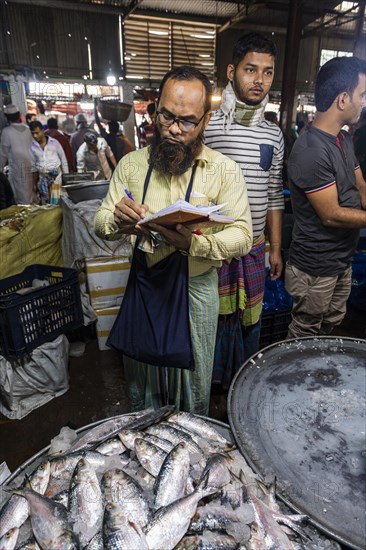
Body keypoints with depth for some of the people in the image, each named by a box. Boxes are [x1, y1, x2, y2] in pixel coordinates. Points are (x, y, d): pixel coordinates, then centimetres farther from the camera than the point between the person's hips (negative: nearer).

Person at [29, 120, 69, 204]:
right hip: (42, 177, 3)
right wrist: (34, 182, 11)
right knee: (44, 202, 3)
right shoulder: (32, 146, 4)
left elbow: (63, 159, 4)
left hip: (56, 174, -3)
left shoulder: (54, 142, -2)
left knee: (55, 201, -14)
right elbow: (33, 165, 12)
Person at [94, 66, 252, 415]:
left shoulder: (224, 170, -9)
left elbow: (242, 235, -14)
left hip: (195, 287, -2)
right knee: (141, 380, 22)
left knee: (193, 382, 18)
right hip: (143, 283, 3)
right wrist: (118, 220, -23)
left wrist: (195, 243, -32)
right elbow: (100, 223, 1)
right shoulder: (131, 164, -1)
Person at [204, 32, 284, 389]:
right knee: (211, 317, 8)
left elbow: (274, 197, 11)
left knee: (248, 319, 16)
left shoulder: (273, 135, 8)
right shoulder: (206, 126, -6)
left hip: (255, 247, 4)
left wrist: (275, 248, 10)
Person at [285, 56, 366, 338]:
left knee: (330, 327, 25)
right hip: (316, 268, -9)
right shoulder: (311, 151, -25)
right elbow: (331, 215, -23)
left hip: (343, 260, 9)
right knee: (305, 335, 11)